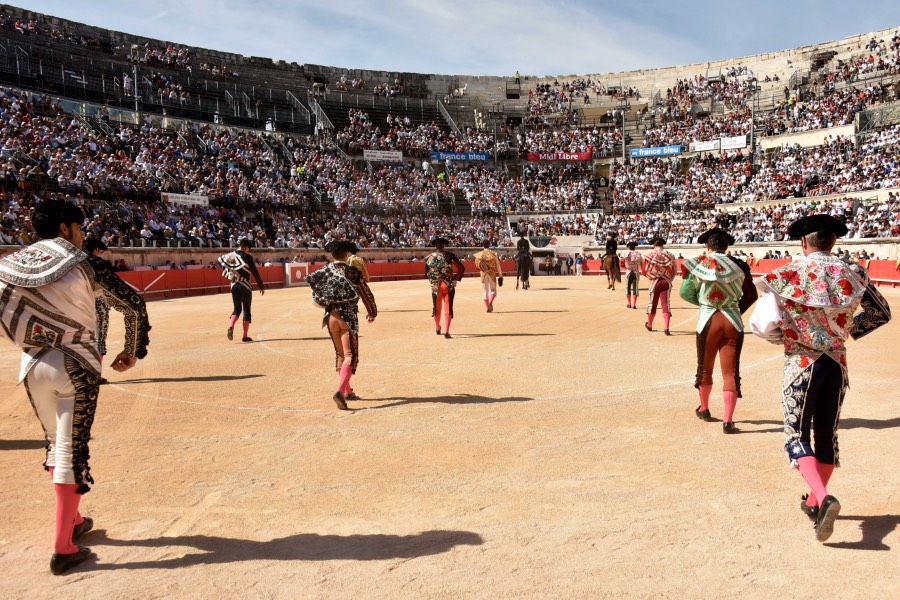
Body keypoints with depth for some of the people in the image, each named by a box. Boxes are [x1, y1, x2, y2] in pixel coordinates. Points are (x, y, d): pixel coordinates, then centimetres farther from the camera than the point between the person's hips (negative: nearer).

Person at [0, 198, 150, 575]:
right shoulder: (84, 265, -6)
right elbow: (133, 305, -8)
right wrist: (134, 351, 3)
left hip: (32, 367, 5)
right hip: (74, 366, -5)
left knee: (56, 443, 21)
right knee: (72, 450, 1)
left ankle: (71, 520, 34)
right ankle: (63, 548, 3)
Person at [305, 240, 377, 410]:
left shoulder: (325, 270, 5)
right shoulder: (353, 272, -5)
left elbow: (309, 278, -2)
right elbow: (366, 294, 0)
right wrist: (372, 312, 15)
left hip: (331, 317, 5)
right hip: (348, 317, -4)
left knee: (340, 354, 19)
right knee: (350, 356, -3)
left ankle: (348, 391, 28)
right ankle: (340, 391, -21)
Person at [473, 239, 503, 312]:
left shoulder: (479, 255, -2)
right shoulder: (493, 254, -5)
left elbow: (477, 265, 2)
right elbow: (498, 266, -3)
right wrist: (500, 276, 3)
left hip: (483, 274, 2)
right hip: (492, 274, -2)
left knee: (485, 290, 13)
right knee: (493, 289, 8)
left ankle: (487, 307, 11)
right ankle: (490, 302, -20)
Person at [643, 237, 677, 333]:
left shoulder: (650, 254, -3)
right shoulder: (670, 255, 4)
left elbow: (645, 271, -2)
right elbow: (674, 271, 7)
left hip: (655, 281, -1)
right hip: (667, 282, 1)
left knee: (652, 303, 14)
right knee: (666, 304, -1)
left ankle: (649, 325, 31)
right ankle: (666, 328, -12)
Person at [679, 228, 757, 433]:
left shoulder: (698, 264, -4)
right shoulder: (738, 265, 0)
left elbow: (685, 293, -1)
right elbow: (751, 295, 8)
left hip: (708, 320, 0)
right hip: (733, 322, 0)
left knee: (704, 368, 19)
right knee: (731, 372, 2)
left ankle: (704, 409, 37)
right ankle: (728, 421, -1)